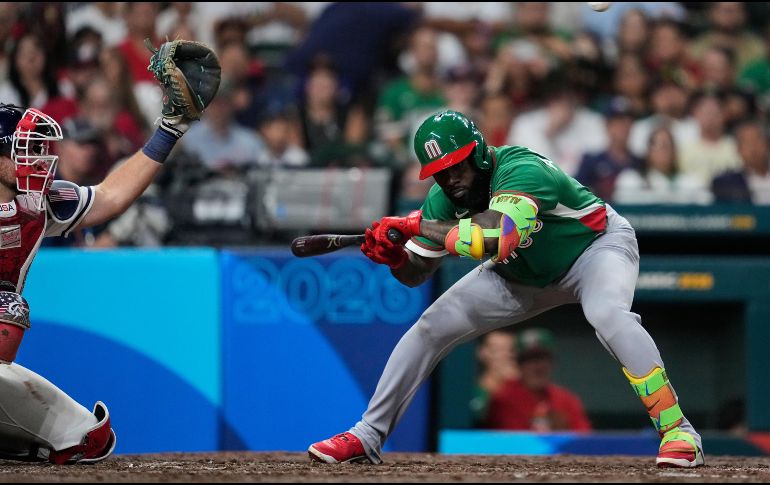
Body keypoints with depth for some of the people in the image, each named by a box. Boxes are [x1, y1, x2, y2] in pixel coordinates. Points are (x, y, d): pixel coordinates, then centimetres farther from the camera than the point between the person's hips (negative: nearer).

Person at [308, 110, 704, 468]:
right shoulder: (444, 198, -15)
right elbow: (417, 272, -5)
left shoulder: (522, 170, -38)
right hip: (524, 275, 7)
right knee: (433, 325, -3)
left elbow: (498, 237, -55)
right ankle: (367, 436, 7)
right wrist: (394, 256, -30)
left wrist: (415, 225, -48)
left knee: (607, 314, -37)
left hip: (596, 244, -7)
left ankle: (676, 429, -31)